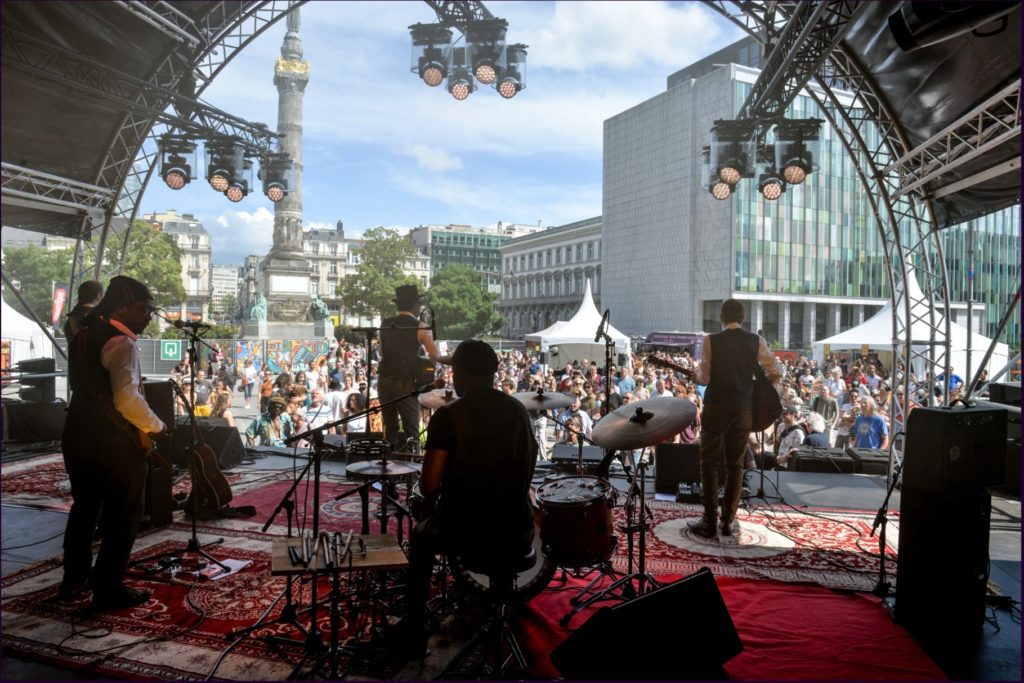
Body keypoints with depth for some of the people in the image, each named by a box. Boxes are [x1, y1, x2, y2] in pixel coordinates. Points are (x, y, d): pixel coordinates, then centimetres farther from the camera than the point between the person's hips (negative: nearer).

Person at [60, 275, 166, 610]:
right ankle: (109, 591, 13)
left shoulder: (83, 335, 10)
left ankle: (74, 580, 36)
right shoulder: (122, 344, -18)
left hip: (80, 433, 9)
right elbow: (127, 398, -28)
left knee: (84, 508, 23)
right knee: (121, 516, 4)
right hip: (115, 442, -9)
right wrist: (154, 426, -11)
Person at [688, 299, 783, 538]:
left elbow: (704, 377, -10)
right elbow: (777, 372, 4)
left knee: (709, 463, 6)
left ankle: (710, 521, 3)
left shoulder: (710, 340, -7)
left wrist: (693, 376, 11)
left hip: (716, 406, -3)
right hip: (744, 408, 3)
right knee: (735, 464, 12)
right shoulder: (756, 341, 2)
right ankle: (728, 521, 15)